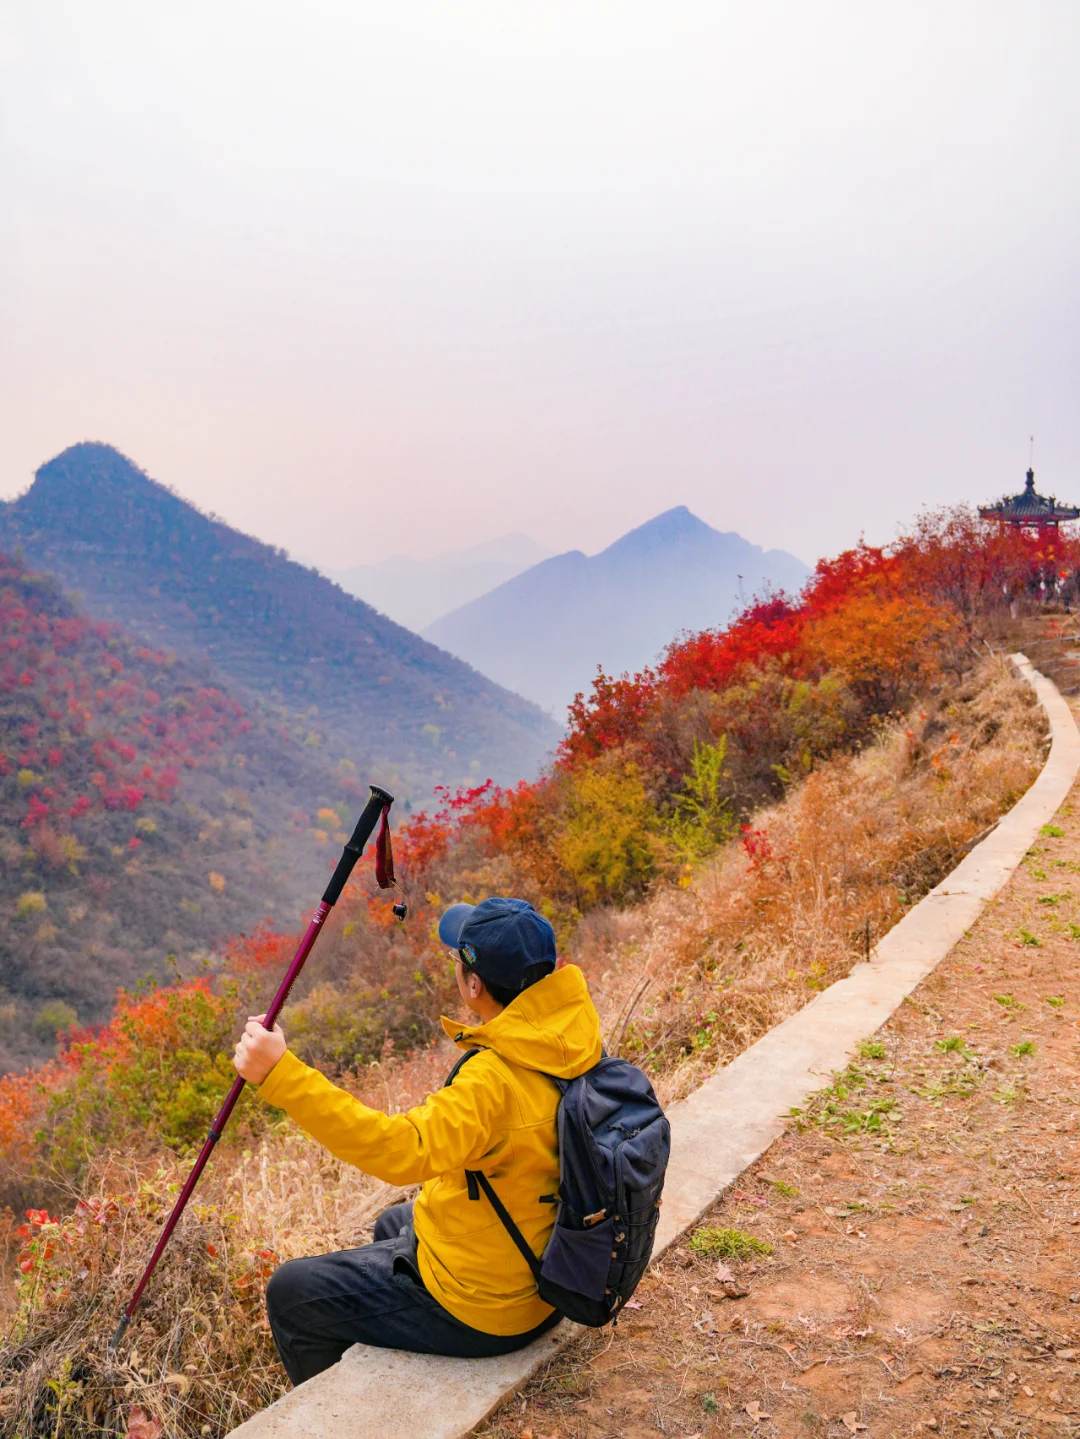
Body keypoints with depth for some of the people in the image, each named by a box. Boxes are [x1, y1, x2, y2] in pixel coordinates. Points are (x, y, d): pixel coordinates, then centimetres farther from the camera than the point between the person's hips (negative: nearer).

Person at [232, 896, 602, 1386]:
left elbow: (403, 1150, -47)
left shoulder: (495, 1079, -36)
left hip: (480, 1312, -9)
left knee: (291, 1294, 7)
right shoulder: (574, 1029, -11)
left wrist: (281, 1074, -47)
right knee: (393, 1224, 35)